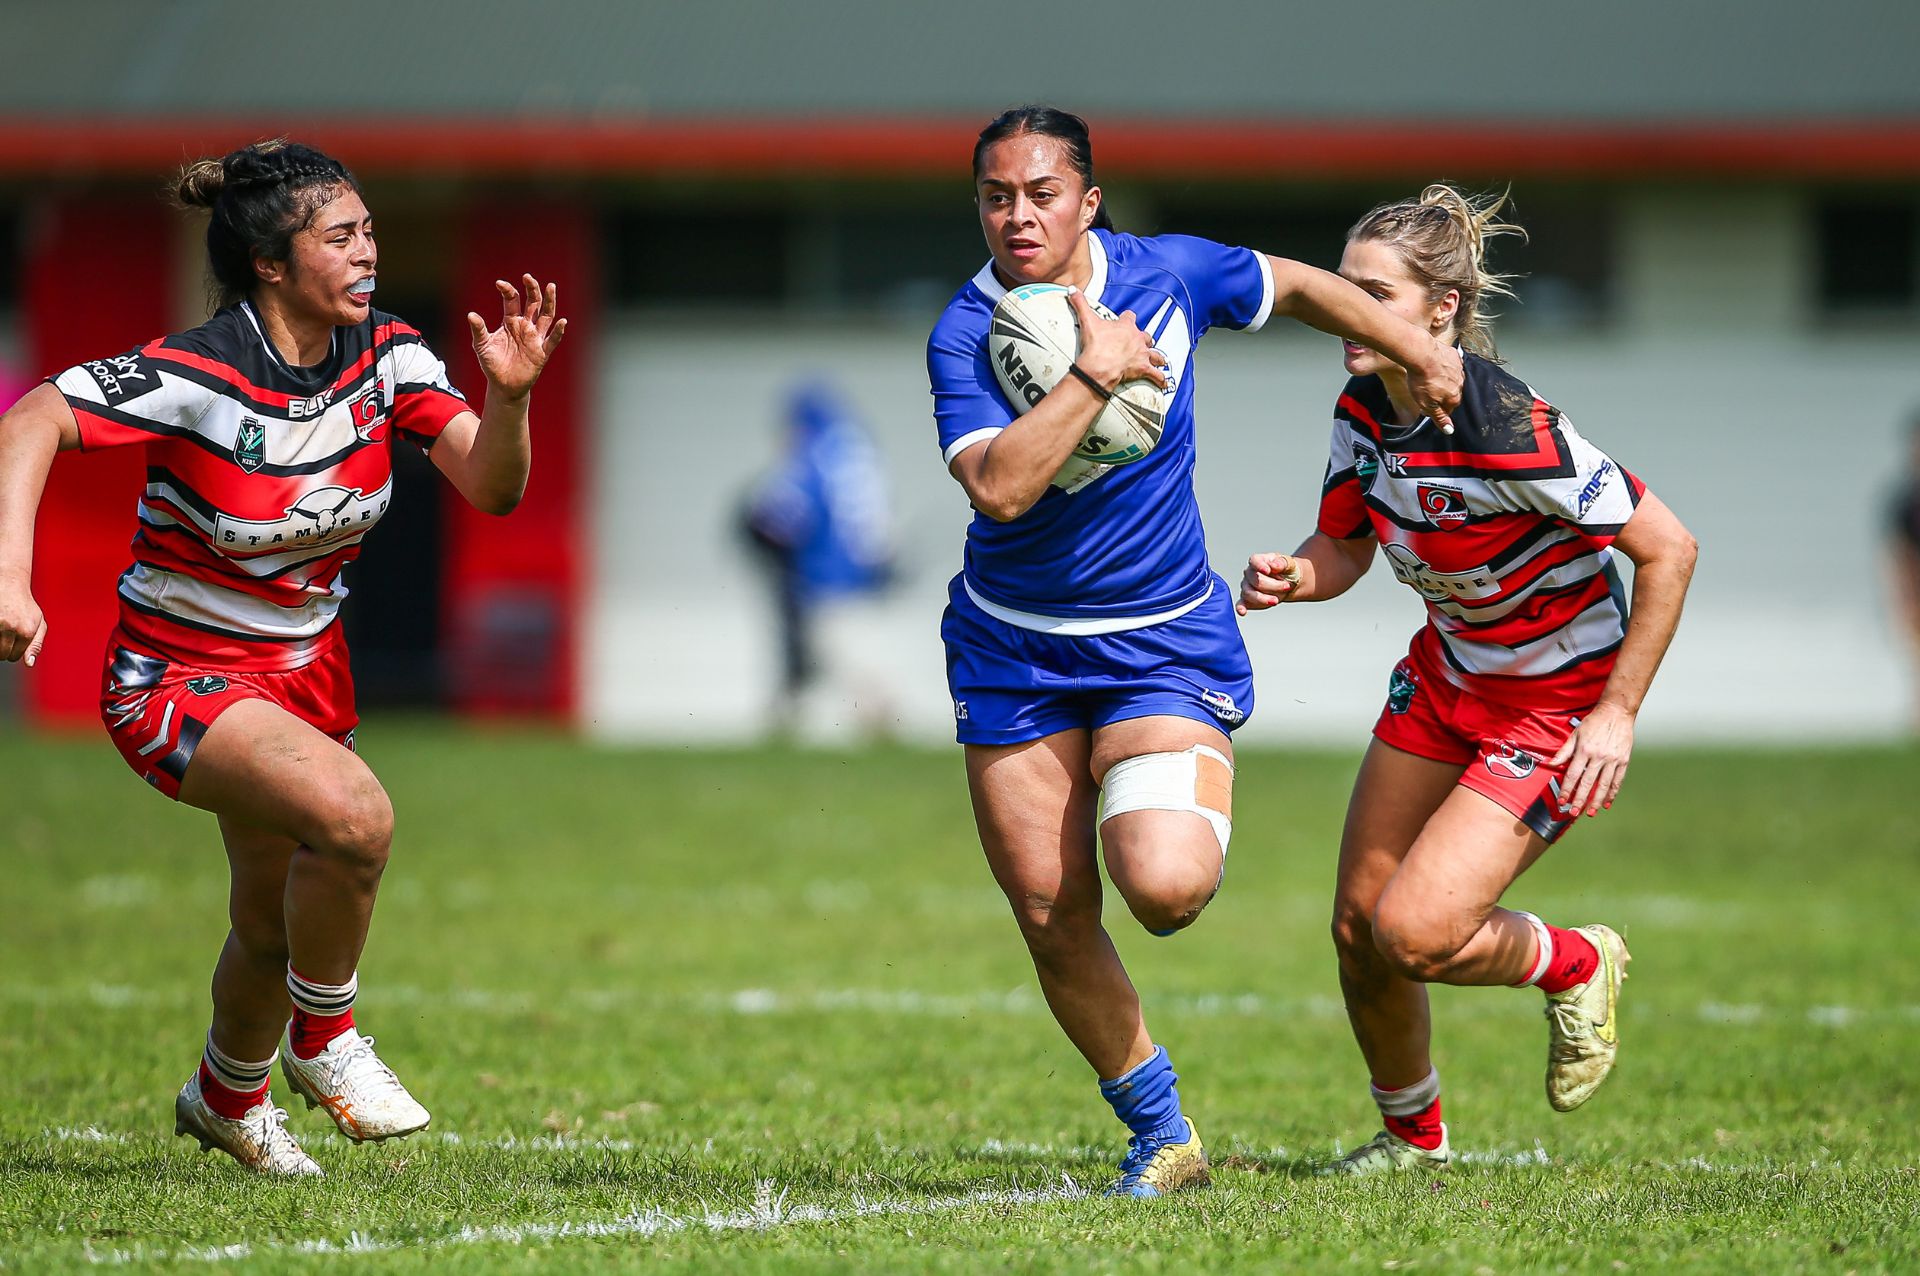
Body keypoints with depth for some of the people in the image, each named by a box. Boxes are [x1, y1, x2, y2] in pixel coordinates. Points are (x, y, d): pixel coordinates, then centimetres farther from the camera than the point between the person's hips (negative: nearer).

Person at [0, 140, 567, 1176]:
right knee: (355, 816, -30)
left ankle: (226, 1098, 47)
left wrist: (509, 395, -31)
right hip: (174, 674, -7)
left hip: (304, 666, 7)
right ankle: (322, 1038, -4)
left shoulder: (386, 355, -7)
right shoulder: (198, 374, -25)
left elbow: (491, 488, -11)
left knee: (274, 923, 16)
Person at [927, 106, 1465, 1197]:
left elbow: (1294, 286, 12)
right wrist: (1097, 371, -32)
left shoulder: (1167, 273, -9)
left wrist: (1417, 349, 19)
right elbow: (1000, 487, -31)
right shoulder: (964, 336, -15)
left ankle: (1200, 824, 16)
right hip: (1013, 651, 1)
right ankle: (1163, 1138, 21)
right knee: (1054, 922, 1)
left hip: (1162, 644, -1)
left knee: (1162, 884, -23)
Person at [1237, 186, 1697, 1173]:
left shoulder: (1512, 434, -31)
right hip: (1447, 675, 7)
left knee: (1414, 934, -17)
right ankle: (1413, 1134, 31)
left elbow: (1667, 548, -23)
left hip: (1557, 704, -7)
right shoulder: (1364, 408, -9)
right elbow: (1344, 547, 6)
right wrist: (1293, 575, -18)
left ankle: (1575, 965, 15)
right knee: (1357, 926, 6)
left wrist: (1618, 712, -21)